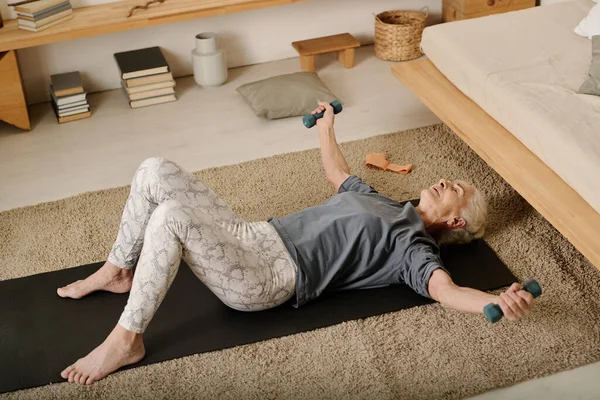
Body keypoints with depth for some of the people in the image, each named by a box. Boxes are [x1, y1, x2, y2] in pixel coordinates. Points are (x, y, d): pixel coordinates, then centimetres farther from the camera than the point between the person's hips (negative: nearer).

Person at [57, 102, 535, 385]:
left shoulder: (414, 247, 0)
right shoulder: (380, 201, 25)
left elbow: (446, 289, -19)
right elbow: (338, 174, 43)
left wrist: (501, 301, -37)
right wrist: (327, 128, 49)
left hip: (269, 277, -8)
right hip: (254, 235, 9)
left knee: (169, 216, -33)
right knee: (155, 172, -4)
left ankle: (126, 340, -16)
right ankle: (117, 272, 14)